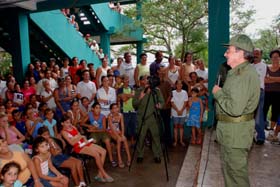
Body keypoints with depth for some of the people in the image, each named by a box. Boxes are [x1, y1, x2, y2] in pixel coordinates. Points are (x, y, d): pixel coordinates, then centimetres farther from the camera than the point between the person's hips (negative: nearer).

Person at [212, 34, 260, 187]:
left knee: (236, 170, 4)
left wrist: (218, 93, -17)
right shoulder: (238, 72, 12)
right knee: (228, 166, 23)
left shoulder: (245, 74, -22)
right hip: (229, 128, 10)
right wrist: (220, 92, 6)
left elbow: (235, 108, -30)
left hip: (236, 130, -10)